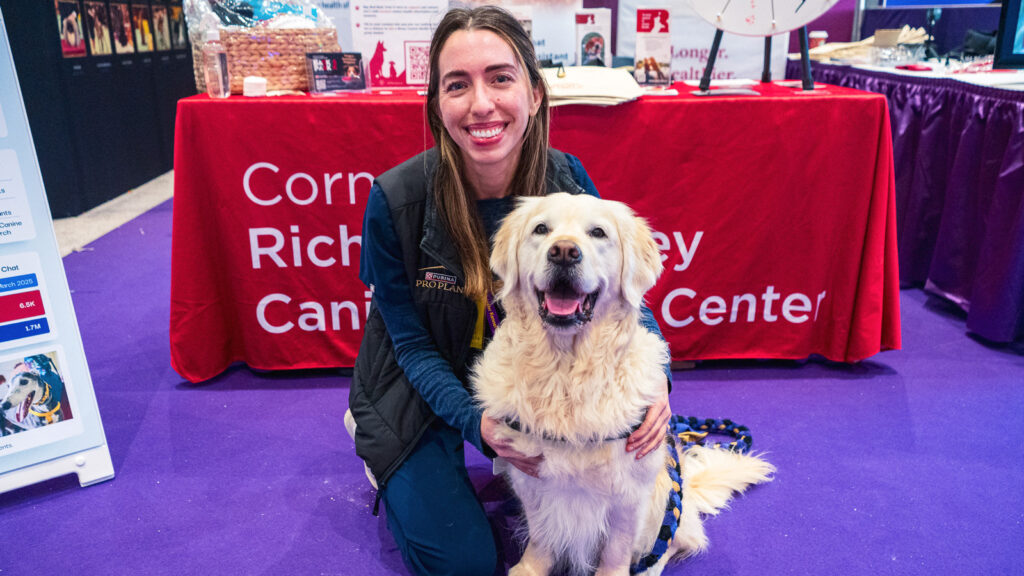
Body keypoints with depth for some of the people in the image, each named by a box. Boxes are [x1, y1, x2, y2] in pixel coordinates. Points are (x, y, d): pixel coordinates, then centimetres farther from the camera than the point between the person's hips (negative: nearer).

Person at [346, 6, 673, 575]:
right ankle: (371, 436, 18)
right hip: (424, 391, -2)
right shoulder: (396, 200, -27)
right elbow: (411, 342, -16)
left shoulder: (568, 179, -18)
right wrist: (475, 422, -31)